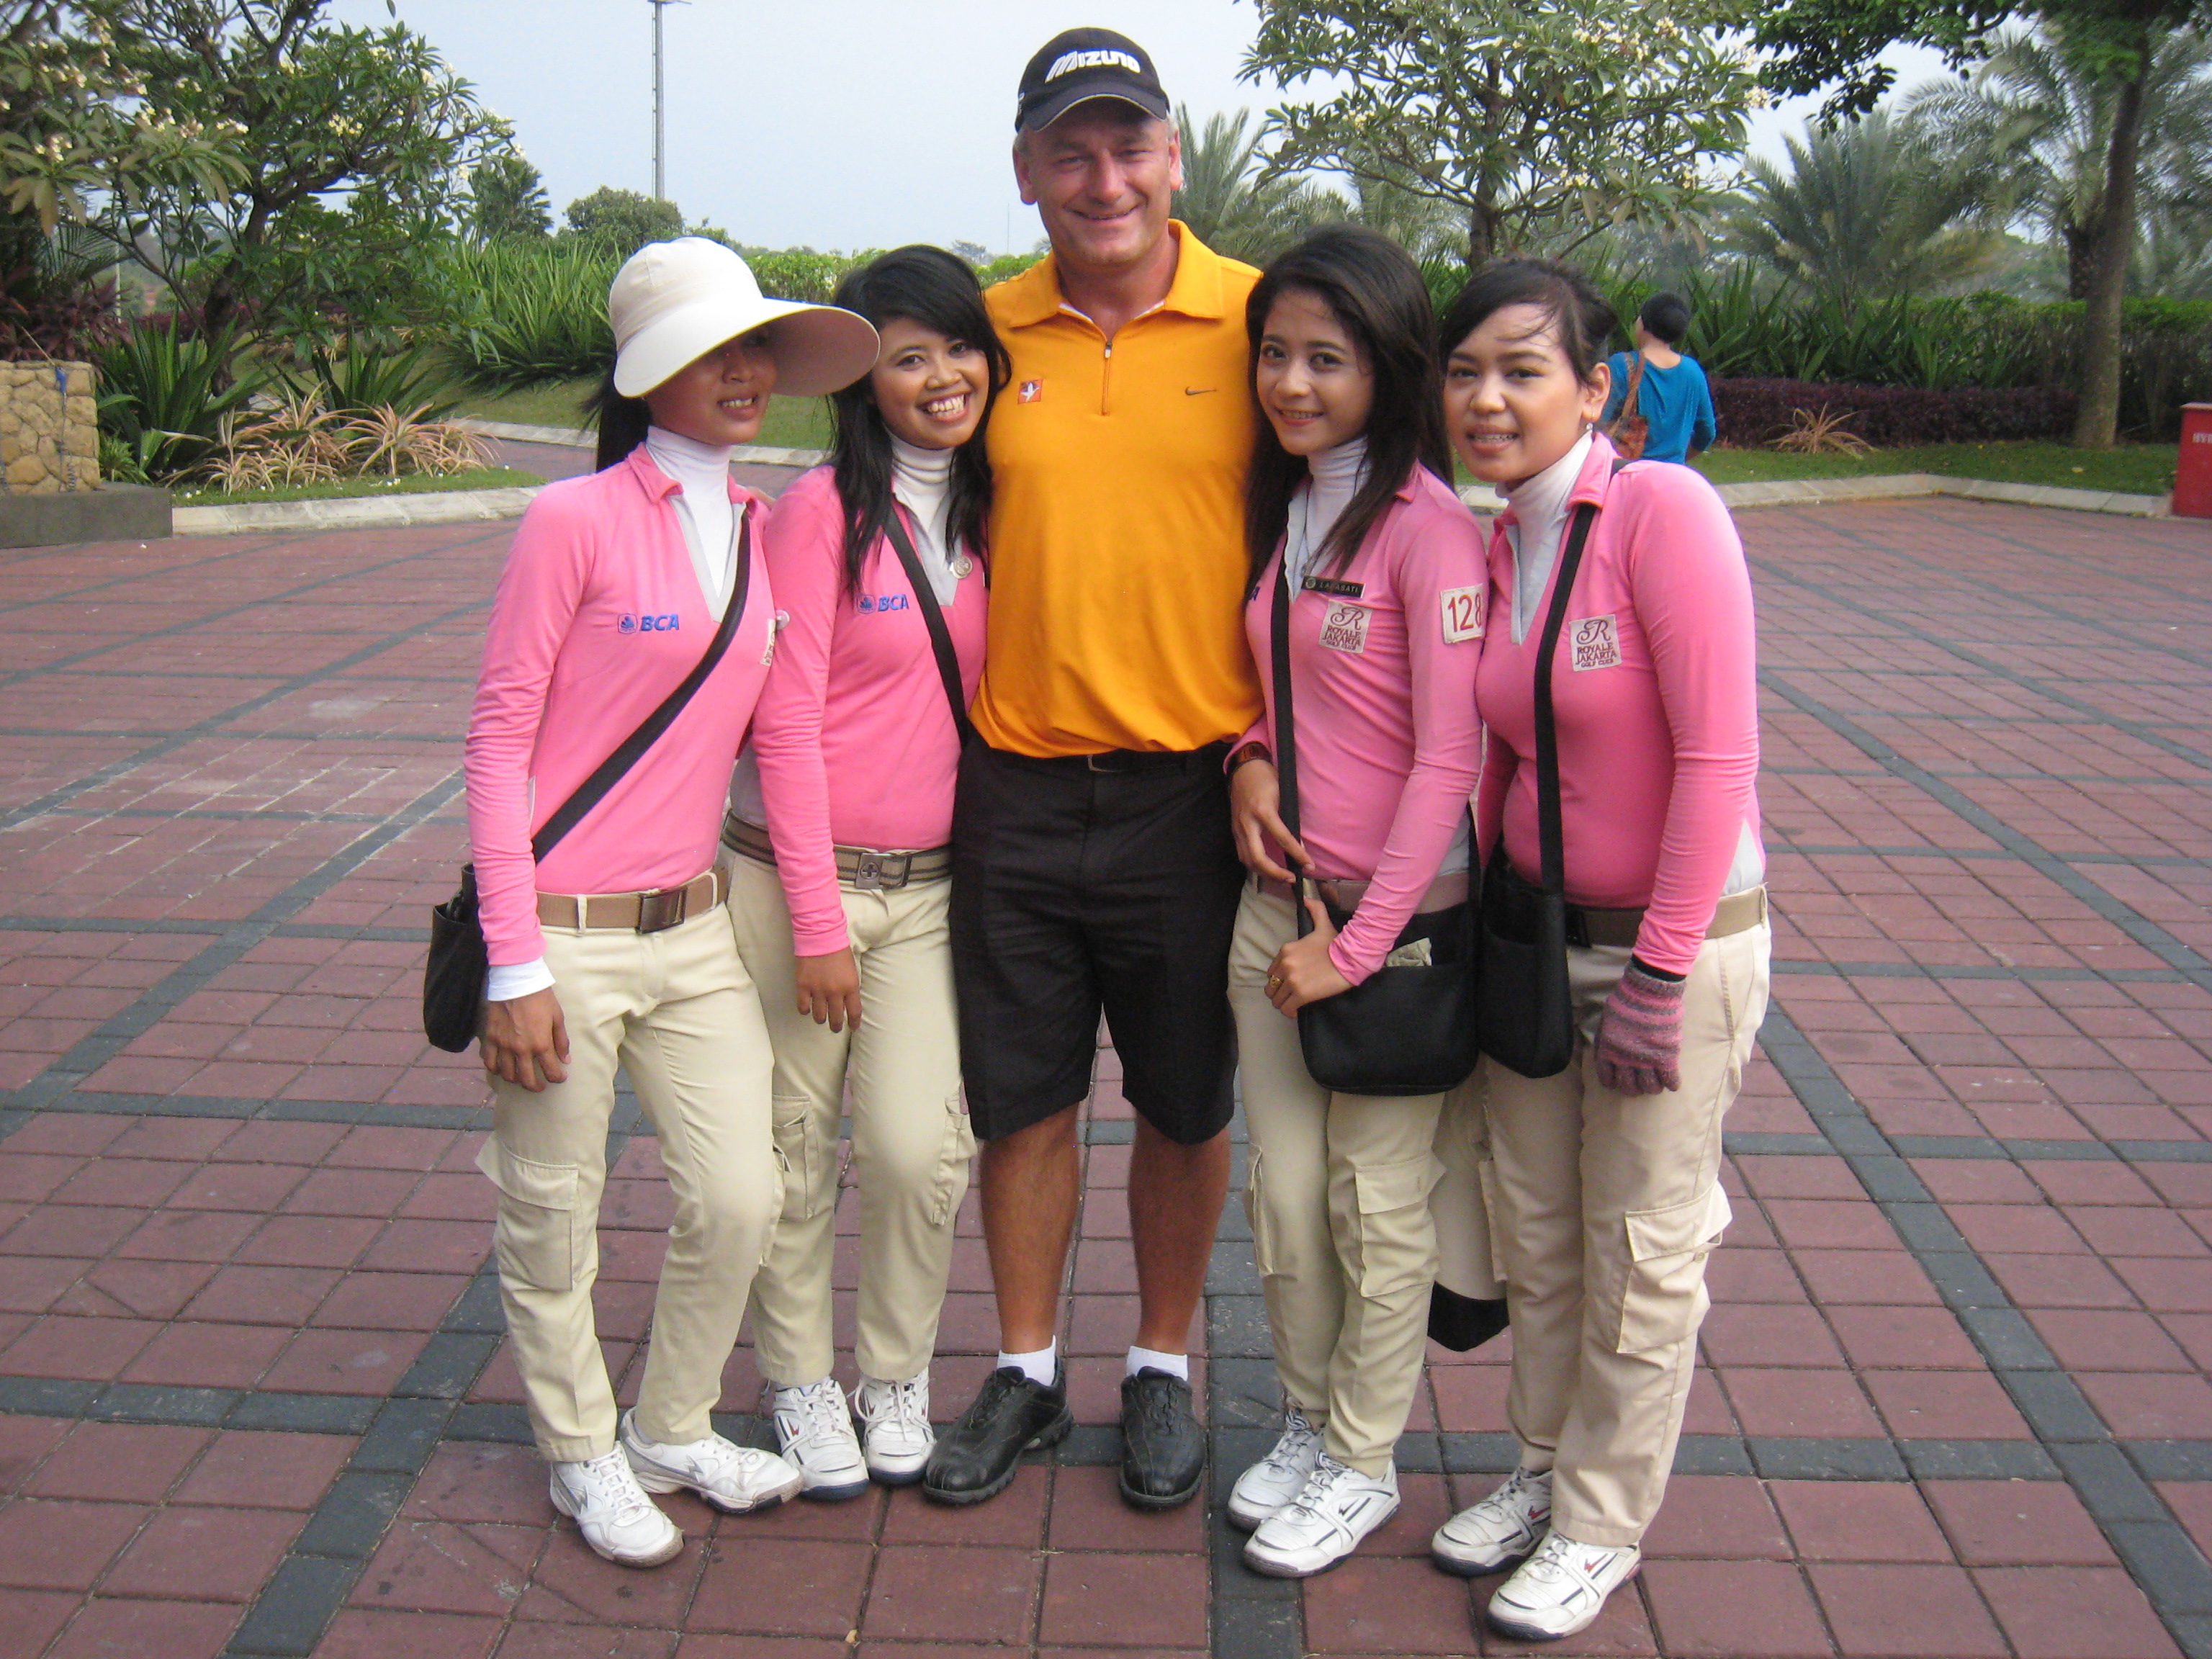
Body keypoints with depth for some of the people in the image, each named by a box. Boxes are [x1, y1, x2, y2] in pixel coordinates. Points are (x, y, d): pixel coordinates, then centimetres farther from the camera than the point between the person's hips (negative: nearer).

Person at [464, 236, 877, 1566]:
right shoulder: (577, 520, -12)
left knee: (742, 1197, 8)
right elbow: (499, 741, -11)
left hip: (693, 924, 6)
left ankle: (674, 1430, 32)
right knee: (553, 1222, 10)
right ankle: (584, 1455, 34)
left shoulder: (763, 529, 6)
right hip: (564, 938, -5)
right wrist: (516, 965, -13)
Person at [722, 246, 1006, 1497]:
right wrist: (818, 920, -12)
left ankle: (898, 1374, 21)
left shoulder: (991, 512, 6)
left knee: (922, 1147, -3)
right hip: (797, 874, -3)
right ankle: (803, 1383, 28)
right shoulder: (823, 511, -10)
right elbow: (786, 725, -12)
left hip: (931, 881, 4)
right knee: (797, 1147, 8)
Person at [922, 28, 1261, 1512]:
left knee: (1187, 1107, 13)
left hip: (1195, 790, -2)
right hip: (1017, 789, 2)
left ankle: (1164, 1365, 34)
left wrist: (1269, 741, -8)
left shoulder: (1258, 321, -4)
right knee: (1022, 1098, 13)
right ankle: (1027, 1371, 33)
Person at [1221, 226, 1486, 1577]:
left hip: (1394, 914, -7)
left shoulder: (1429, 525, -15)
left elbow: (1448, 759, -17)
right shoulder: (1284, 510, 9)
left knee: (1377, 1211, 7)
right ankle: (1308, 1426, 34)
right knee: (1286, 1196, 14)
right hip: (1278, 900, 7)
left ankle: (1362, 1465, 26)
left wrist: (1361, 941, -17)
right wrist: (1250, 757, -1)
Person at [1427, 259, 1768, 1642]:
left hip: (1676, 939, -6)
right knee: (1536, 1231, 16)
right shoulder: (1492, 547, 3)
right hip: (1537, 934, 6)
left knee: (1641, 1258, 8)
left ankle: (1602, 1526, 26)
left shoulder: (1665, 507, -18)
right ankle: (1546, 1469, 37)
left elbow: (1718, 757, -20)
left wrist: (1659, 974, -19)